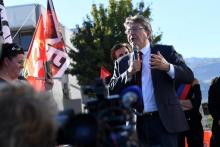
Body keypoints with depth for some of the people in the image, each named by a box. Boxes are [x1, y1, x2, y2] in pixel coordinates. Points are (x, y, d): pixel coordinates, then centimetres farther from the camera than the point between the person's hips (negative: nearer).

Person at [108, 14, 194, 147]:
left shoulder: (165, 51, 6)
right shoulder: (121, 63, 13)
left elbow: (189, 76, 0)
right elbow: (112, 90, 5)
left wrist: (167, 67, -19)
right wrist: (129, 72, -9)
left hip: (164, 120, -2)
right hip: (137, 123, 2)